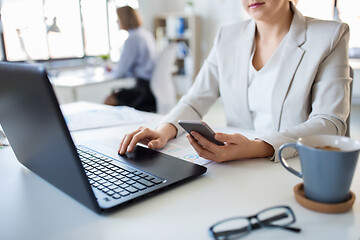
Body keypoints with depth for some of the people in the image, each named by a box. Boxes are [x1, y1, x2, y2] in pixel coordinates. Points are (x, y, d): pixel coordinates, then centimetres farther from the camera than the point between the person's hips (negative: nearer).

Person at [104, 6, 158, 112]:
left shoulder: (133, 38, -16)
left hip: (145, 88, -10)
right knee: (117, 93, 18)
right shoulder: (147, 34, 12)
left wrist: (113, 71, 10)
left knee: (109, 101, -7)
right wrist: (114, 69, 20)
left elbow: (119, 73, -12)